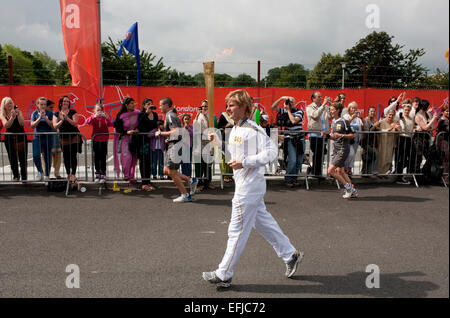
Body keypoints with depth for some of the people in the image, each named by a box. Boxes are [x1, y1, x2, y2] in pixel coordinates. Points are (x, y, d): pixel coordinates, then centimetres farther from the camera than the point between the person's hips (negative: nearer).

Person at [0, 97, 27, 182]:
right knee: (12, 159, 7)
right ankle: (16, 176, 22)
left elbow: (22, 123, -10)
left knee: (22, 158, -5)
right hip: (9, 138, 2)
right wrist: (12, 117, -22)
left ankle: (24, 177, -2)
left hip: (21, 137, -1)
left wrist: (18, 115, -20)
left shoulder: (18, 111, 2)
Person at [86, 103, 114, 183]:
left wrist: (106, 118, -32)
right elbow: (87, 122, -17)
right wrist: (94, 116, -32)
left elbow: (111, 124, -15)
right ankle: (97, 174, 20)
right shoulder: (93, 117, 2)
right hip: (95, 140, 2)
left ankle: (103, 175, 2)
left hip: (104, 139, -2)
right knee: (96, 157, 9)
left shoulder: (105, 117, 0)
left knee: (103, 157, -3)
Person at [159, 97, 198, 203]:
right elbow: (177, 131, 26)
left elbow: (175, 132, -26)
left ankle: (185, 195, 4)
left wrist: (160, 133, -16)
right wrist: (169, 138, 21)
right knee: (166, 171, 12)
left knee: (171, 172, -4)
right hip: (172, 146, 10)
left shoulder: (170, 116, -14)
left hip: (175, 146, -10)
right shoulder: (171, 115, 18)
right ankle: (191, 180, 15)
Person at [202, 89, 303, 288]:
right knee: (264, 223, 18)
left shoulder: (253, 129, -16)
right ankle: (290, 255, 32)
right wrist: (217, 141, 11)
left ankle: (223, 275, 8)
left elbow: (271, 152, -21)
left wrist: (244, 163, -23)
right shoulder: (235, 130, 13)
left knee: (237, 230, -2)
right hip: (243, 183, 10)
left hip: (250, 186, -10)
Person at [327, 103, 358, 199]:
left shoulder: (343, 121, -14)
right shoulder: (333, 122, 11)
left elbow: (353, 135, -12)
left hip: (343, 149, -9)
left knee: (331, 170, -12)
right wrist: (329, 136, 2)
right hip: (336, 149, 9)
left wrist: (341, 135, -22)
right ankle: (353, 191, 24)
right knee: (340, 171, 13)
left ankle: (348, 187, 1)